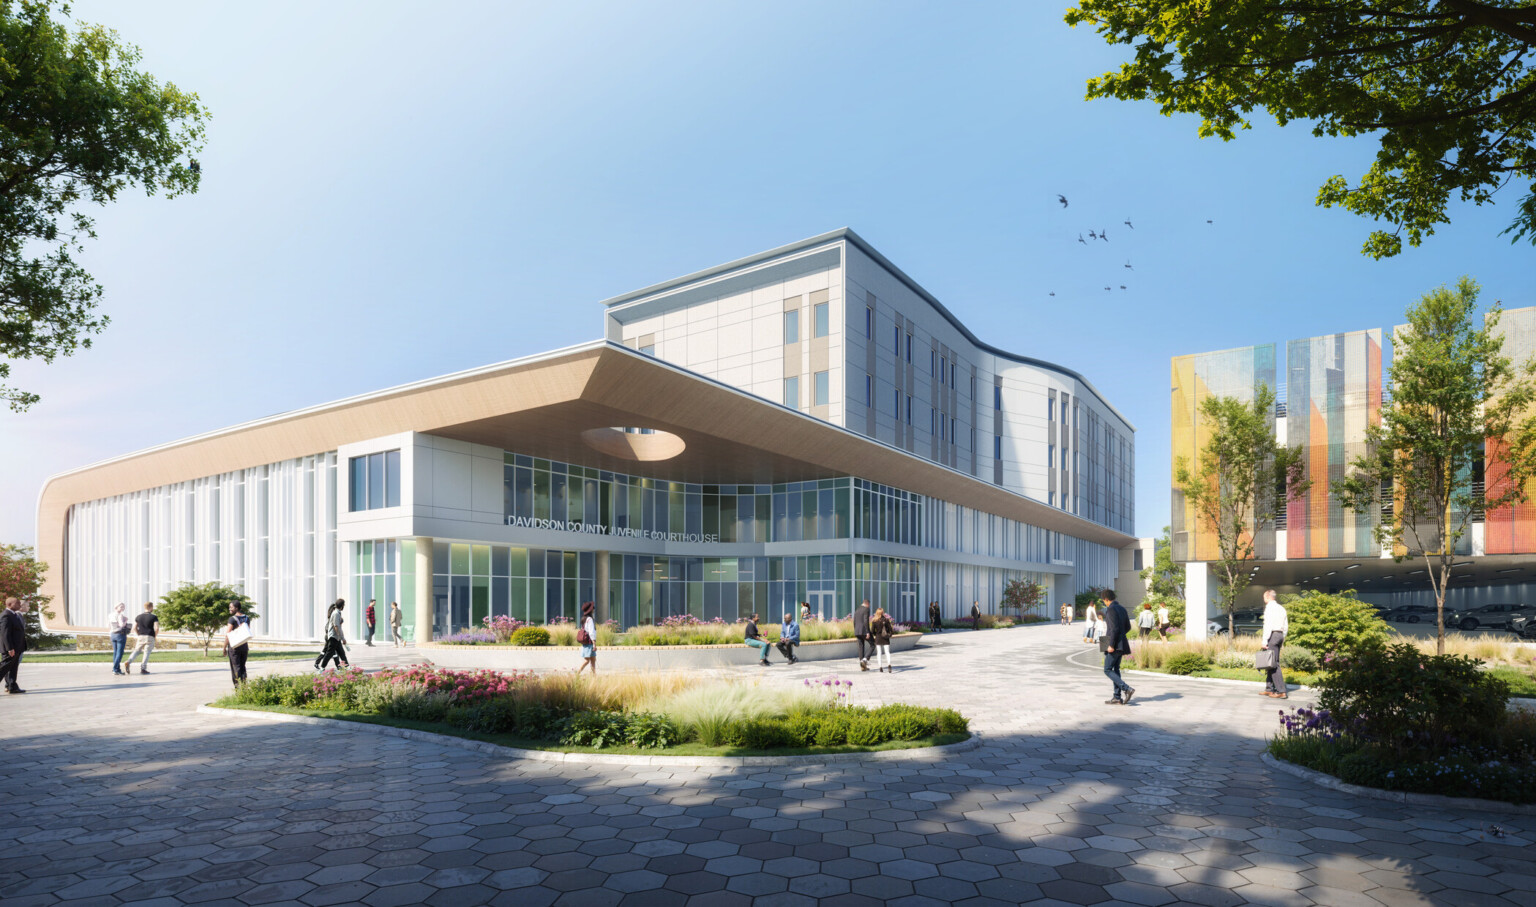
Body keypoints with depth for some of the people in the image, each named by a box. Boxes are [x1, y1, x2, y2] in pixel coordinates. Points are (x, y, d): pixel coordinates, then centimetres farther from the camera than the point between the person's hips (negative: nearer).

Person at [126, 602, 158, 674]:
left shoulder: (139, 616, 9)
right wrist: (155, 636, 3)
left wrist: (139, 635, 15)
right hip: (150, 637, -4)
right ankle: (143, 668, -3)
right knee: (147, 653, 1)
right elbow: (157, 628, -14)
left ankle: (128, 663, -10)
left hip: (141, 637, 4)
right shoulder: (154, 617, -6)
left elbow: (134, 628, 6)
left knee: (136, 651, 11)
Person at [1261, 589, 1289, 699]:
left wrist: (1265, 641, -15)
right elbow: (1286, 626, 19)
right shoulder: (1281, 608, 17)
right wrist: (1283, 639, 23)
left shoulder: (1270, 607, -9)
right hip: (1280, 635, 9)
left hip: (1273, 635, -9)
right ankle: (1269, 689, 15)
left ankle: (1281, 691, -12)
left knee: (1274, 664, -9)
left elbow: (1268, 625, -15)